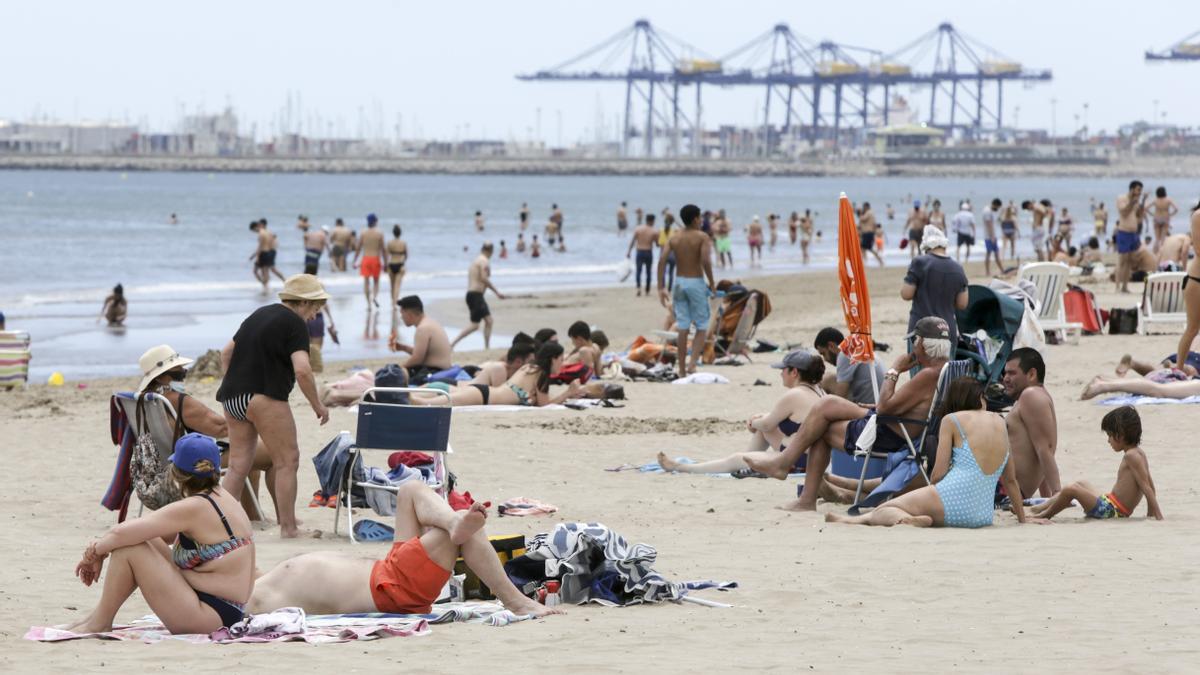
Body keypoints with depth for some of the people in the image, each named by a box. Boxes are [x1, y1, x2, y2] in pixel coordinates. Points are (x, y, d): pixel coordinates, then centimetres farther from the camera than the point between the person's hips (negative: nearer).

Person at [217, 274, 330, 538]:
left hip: (232, 397, 8)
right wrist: (317, 405, -6)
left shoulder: (259, 315, 20)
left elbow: (226, 353, 24)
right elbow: (302, 370, -16)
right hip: (264, 398, -8)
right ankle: (288, 527, -2)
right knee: (287, 461, -1)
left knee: (237, 465, 9)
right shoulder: (294, 324, -5)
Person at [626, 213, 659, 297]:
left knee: (638, 270, 1)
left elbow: (632, 241, 0)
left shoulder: (638, 229, -2)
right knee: (648, 272, 13)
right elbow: (657, 243, -1)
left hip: (640, 252, 1)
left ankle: (638, 287, -22)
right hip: (649, 253, -1)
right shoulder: (654, 232, -7)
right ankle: (647, 290, 20)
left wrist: (629, 251, 7)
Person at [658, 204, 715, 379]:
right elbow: (705, 261, -20)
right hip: (696, 283, -4)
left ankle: (682, 369, 9)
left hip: (680, 283, 4)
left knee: (682, 328, 8)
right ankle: (692, 363, -11)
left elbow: (662, 261, -4)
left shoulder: (674, 239, 5)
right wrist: (712, 282, -7)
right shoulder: (702, 238, -7)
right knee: (701, 327, 5)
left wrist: (661, 287, -1)